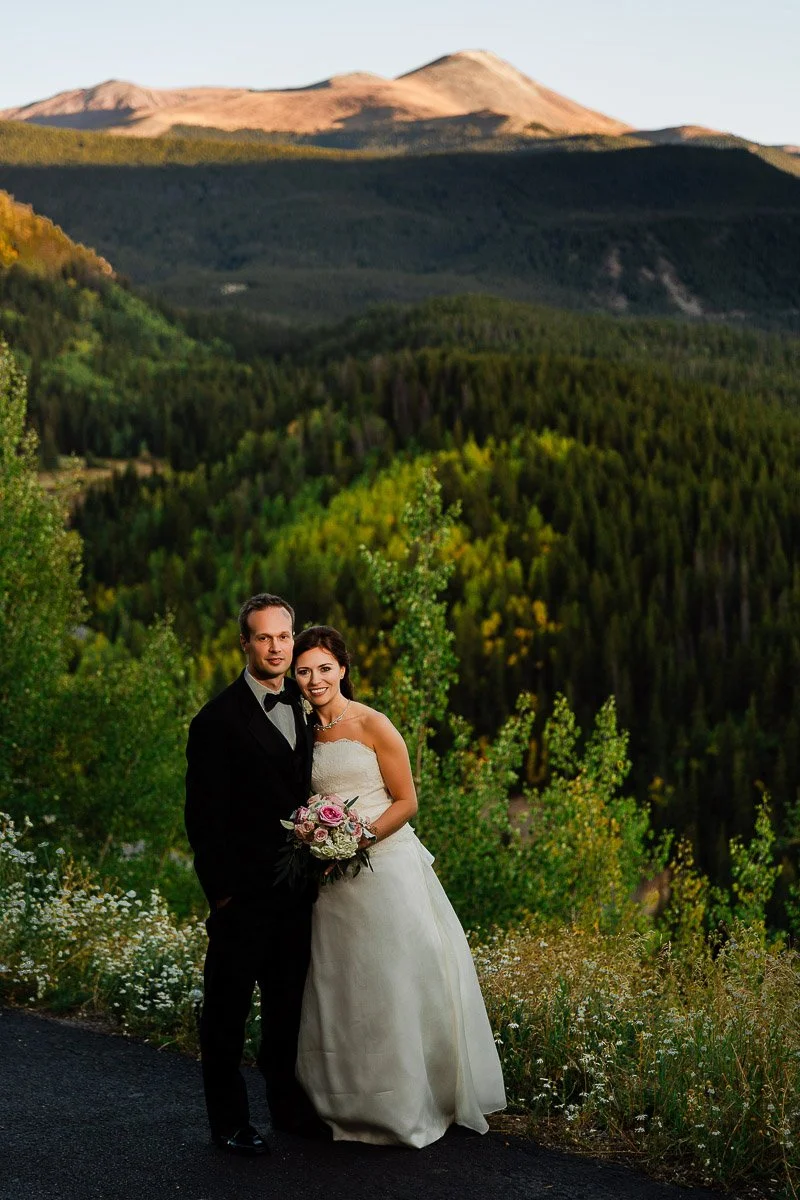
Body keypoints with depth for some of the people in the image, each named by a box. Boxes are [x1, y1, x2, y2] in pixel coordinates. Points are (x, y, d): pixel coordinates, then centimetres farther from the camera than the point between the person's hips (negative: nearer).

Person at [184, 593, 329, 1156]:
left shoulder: (306, 708, 8)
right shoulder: (219, 719, -10)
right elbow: (204, 815, -10)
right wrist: (220, 890, -13)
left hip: (297, 890, 6)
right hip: (243, 894, -6)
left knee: (289, 1003, 16)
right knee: (228, 1006, 4)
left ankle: (288, 1104, 30)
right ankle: (229, 1120, 15)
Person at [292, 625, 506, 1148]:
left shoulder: (373, 725, -7)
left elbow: (406, 801, -7)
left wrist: (358, 839, -18)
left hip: (386, 865, -5)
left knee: (396, 982, -1)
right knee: (339, 985, 7)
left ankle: (407, 1104, 10)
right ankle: (354, 1101, 18)